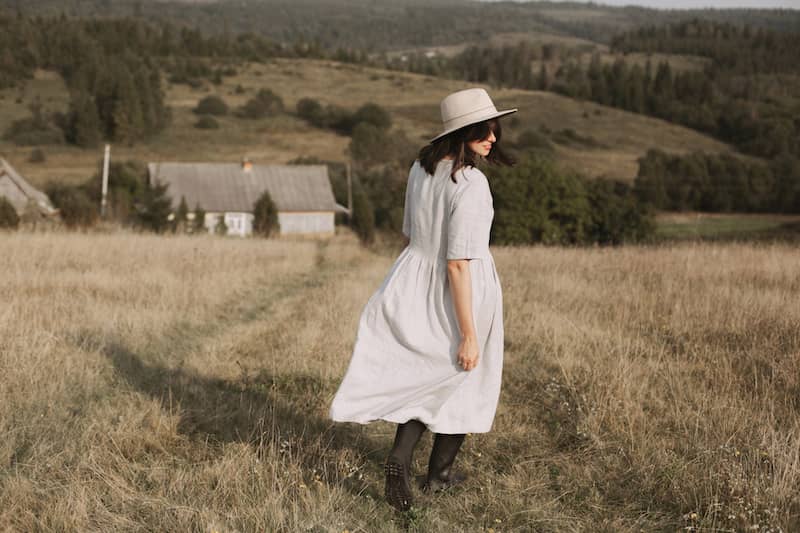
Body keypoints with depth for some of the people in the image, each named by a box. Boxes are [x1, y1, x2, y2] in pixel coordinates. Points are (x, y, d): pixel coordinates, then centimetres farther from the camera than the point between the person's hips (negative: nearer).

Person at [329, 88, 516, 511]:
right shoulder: (470, 183, -25)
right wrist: (468, 334, -21)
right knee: (465, 380, 18)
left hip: (416, 282, 6)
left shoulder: (421, 167, -2)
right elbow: (458, 263, -26)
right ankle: (439, 472, 30)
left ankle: (400, 458, -2)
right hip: (463, 292, -6)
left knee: (425, 379, 19)